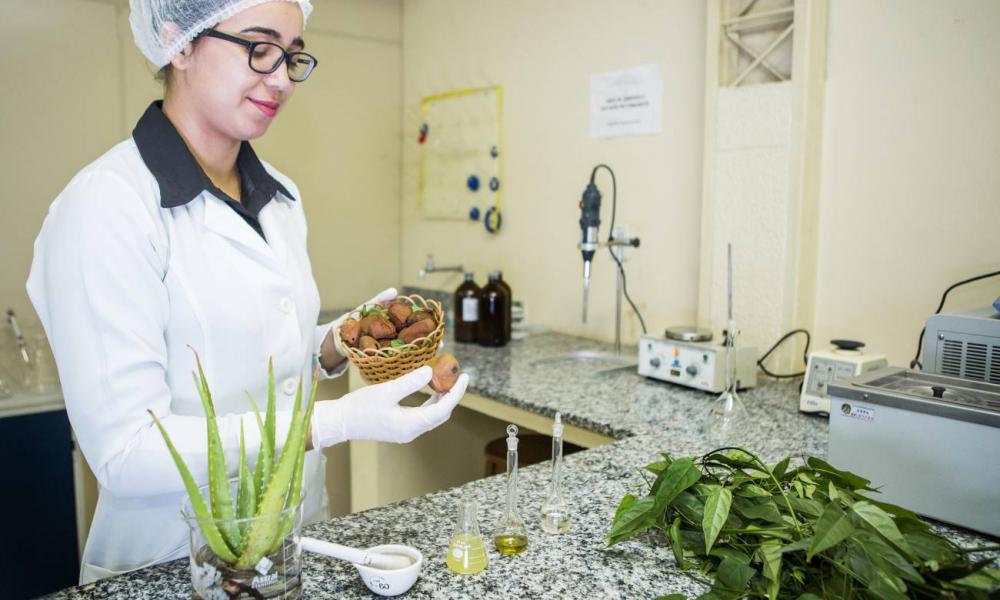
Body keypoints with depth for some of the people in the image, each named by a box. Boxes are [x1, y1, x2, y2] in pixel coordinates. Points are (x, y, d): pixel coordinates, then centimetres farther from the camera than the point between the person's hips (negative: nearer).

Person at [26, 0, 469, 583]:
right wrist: (339, 421, -30)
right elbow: (125, 451, -23)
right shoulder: (107, 206, -20)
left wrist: (337, 343, -9)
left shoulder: (281, 196, 0)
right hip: (170, 564, -6)